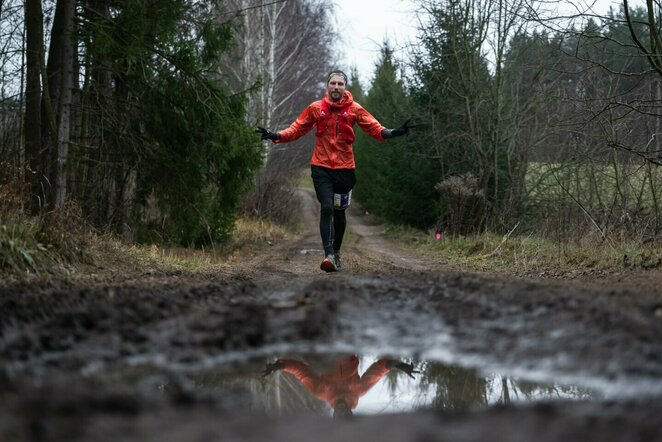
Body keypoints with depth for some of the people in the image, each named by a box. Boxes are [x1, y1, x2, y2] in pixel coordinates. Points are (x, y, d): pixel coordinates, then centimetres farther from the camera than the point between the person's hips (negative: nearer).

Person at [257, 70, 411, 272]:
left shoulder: (354, 109, 0)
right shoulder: (315, 108, 0)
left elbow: (374, 128, -4)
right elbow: (297, 129, 4)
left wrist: (390, 133, -22)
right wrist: (277, 136, -11)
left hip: (344, 167, 1)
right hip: (321, 167, -1)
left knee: (339, 211, 13)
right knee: (326, 208, -15)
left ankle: (336, 252, 31)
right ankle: (328, 255, -20)